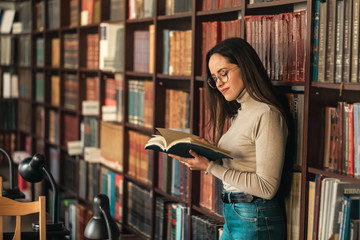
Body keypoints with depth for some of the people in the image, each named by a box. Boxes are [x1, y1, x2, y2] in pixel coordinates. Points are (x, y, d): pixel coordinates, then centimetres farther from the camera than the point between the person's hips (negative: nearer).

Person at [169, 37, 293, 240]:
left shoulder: (267, 115, -15)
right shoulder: (240, 113, 13)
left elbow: (267, 187, -20)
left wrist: (210, 167, -20)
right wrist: (202, 156, -4)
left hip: (256, 222, -8)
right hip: (233, 216, 8)